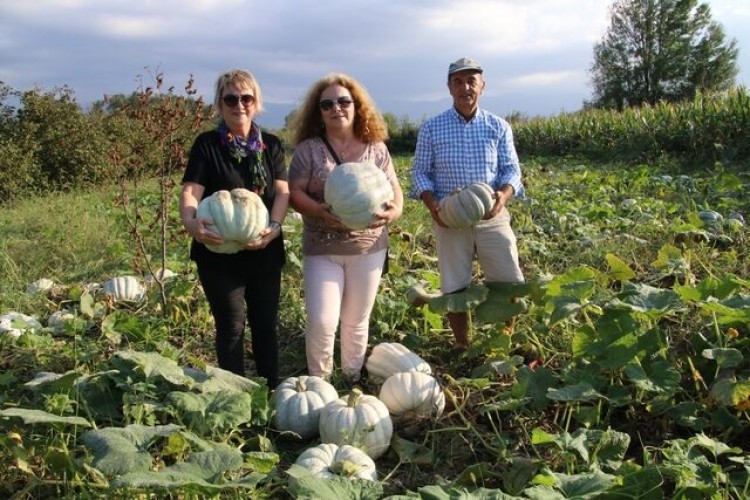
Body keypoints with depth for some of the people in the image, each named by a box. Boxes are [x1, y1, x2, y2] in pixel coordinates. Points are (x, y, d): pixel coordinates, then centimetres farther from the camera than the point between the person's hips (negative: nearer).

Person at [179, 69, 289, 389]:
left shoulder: (271, 145, 7)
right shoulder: (207, 144, -1)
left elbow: (282, 190, -3)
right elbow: (190, 191, -12)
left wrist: (274, 226, -22)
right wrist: (191, 222, -34)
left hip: (265, 252, 3)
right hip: (219, 253, -3)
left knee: (266, 323, 13)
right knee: (231, 326, 4)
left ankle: (271, 392, 29)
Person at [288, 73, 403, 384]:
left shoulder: (376, 149, 5)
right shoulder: (308, 149, -1)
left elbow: (395, 189, 4)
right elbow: (294, 192, -6)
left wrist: (393, 211, -20)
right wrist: (318, 212, -26)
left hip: (368, 247, 2)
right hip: (322, 249, -2)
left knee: (356, 320, 12)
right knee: (321, 321, -9)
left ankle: (353, 380, 32)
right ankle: (318, 381, 16)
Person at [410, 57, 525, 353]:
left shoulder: (499, 126, 4)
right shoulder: (431, 128, 1)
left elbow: (511, 169, 4)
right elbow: (420, 172, 2)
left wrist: (504, 195, -18)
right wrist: (432, 205, -16)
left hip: (492, 217, 1)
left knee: (509, 284, 2)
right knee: (455, 288, 7)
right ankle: (461, 345, 26)